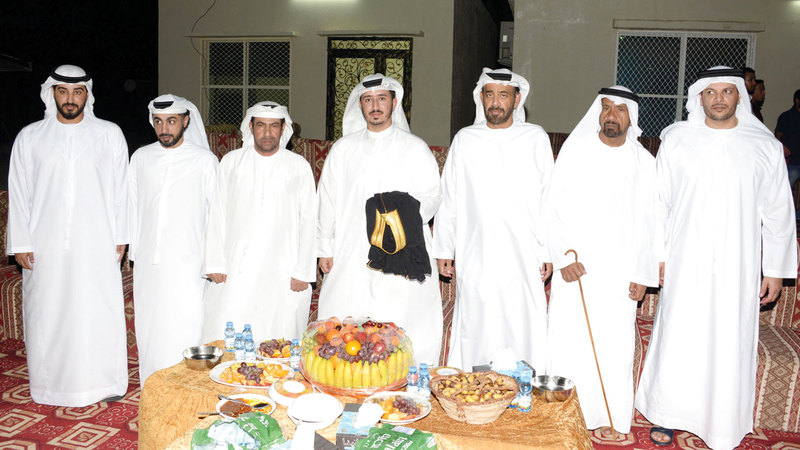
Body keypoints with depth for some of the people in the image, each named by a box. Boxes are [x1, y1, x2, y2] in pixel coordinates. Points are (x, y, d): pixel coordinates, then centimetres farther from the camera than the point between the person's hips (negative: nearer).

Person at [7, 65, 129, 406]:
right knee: (48, 313, 5)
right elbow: (19, 194, 7)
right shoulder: (30, 138, 6)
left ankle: (104, 382, 14)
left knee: (101, 312, 0)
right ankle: (52, 382, 21)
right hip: (46, 246, 1)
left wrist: (120, 237, 2)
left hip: (97, 245, -1)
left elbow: (120, 189, 6)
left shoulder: (110, 135, 5)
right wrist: (20, 243, 2)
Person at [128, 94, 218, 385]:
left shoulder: (204, 161, -3)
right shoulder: (141, 158, 8)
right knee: (149, 328, 10)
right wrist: (134, 251, 14)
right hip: (148, 262, 4)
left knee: (185, 331, -5)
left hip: (187, 264, -4)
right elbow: (133, 208, 14)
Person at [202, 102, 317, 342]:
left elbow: (308, 221, 4)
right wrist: (215, 264, 3)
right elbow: (217, 215, 9)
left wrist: (303, 272, 0)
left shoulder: (299, 167, 4)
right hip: (234, 272, 1)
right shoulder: (231, 162, 8)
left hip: (282, 277, -1)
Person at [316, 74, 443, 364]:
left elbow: (431, 197, 6)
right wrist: (325, 248, 10)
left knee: (400, 325, -7)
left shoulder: (416, 149, 7)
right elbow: (328, 200, 14)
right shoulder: (343, 149, 14)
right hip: (350, 256, 2)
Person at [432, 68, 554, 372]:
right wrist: (444, 250, 9)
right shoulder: (464, 140, 8)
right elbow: (449, 201, 11)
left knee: (523, 333, -1)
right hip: (475, 259, 1)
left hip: (523, 260, -1)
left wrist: (548, 252, 3)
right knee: (474, 332, 3)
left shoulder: (536, 139, 6)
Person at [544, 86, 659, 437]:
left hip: (619, 272, 1)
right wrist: (563, 256, -10)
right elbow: (553, 207, -1)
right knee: (567, 340, 0)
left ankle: (607, 416, 19)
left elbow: (648, 223, 7)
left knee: (614, 345, 3)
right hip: (574, 269, -1)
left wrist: (642, 274, 2)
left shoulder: (644, 162, 6)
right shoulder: (575, 151, 1)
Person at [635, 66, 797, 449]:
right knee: (677, 336, 5)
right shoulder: (676, 140, 1)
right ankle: (668, 415, 22)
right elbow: (659, 202, 5)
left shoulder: (765, 145, 2)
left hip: (738, 266, 0)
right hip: (686, 261, 0)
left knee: (730, 344, 4)